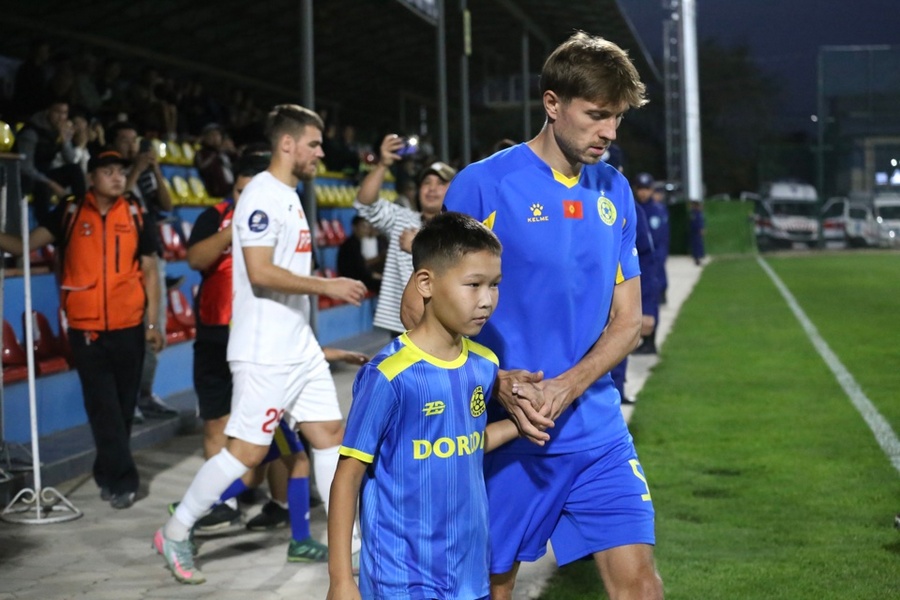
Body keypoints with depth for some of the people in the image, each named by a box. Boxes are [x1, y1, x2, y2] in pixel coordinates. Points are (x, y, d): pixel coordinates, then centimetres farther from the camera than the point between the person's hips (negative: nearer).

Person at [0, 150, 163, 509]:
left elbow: (149, 270, 8)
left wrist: (152, 322, 4)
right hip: (85, 328, -2)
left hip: (127, 327, 2)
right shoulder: (69, 214, 1)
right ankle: (122, 480, 1)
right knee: (103, 408, -3)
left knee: (124, 406, 10)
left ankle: (108, 473, 27)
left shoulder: (135, 215, 4)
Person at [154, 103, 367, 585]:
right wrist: (326, 285, -21)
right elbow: (260, 272, -24)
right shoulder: (262, 196, -15)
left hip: (299, 346, 10)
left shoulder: (289, 197, 15)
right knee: (246, 450, -5)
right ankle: (175, 534, 8)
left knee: (329, 433, 8)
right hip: (264, 352, -10)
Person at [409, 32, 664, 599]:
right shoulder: (484, 184, -9)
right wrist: (495, 384, -19)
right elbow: (420, 306, -7)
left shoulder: (615, 191, 7)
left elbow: (627, 321, 8)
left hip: (597, 431, 4)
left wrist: (568, 387, -11)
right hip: (504, 433, -4)